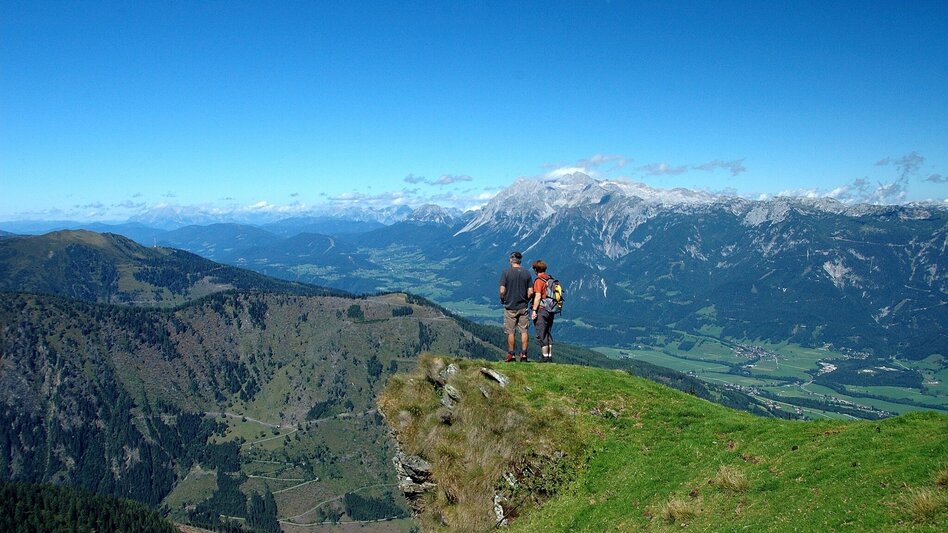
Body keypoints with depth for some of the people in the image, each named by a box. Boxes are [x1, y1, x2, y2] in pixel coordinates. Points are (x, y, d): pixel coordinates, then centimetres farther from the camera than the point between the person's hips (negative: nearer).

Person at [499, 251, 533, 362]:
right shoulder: (527, 273, 1)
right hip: (523, 307, 2)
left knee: (510, 332, 5)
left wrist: (502, 300, 6)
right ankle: (524, 354, 4)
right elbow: (530, 292, -2)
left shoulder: (506, 273, -7)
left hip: (510, 307, -2)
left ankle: (511, 354, 9)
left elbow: (502, 291, -12)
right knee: (524, 331, 6)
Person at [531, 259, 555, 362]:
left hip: (541, 310, -8)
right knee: (548, 334, 14)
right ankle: (550, 356, 17)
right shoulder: (550, 279, 10)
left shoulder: (538, 281, -12)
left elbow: (538, 297, -18)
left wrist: (534, 310, -16)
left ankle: (545, 358, -2)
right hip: (550, 310, 8)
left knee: (541, 335, -2)